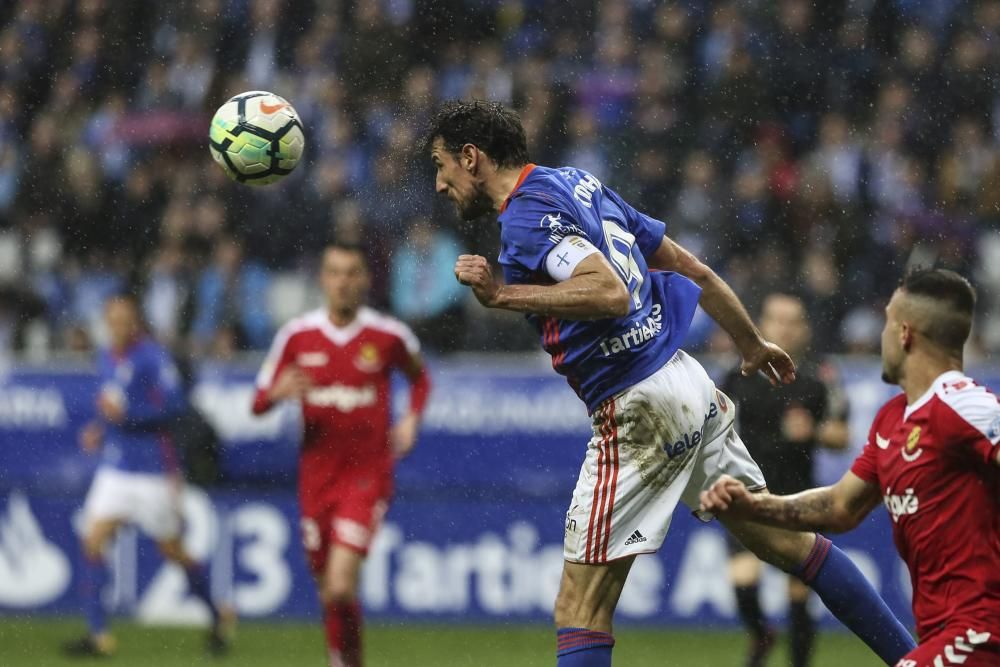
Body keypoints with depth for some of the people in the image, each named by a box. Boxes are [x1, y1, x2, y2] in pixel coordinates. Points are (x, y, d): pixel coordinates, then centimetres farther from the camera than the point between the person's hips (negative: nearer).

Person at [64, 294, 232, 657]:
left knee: (172, 551, 5)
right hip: (114, 471, 7)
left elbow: (174, 404, -20)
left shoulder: (153, 357, -13)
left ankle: (218, 616, 28)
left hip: (154, 473, -7)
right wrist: (98, 430, 8)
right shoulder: (106, 359, 11)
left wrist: (126, 412, -26)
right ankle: (98, 634, -9)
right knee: (93, 541, -10)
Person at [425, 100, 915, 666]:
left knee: (580, 609, -8)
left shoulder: (526, 215, -12)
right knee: (783, 539, 20)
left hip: (638, 407, -9)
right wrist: (753, 343, 34)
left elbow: (611, 292, -27)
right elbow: (693, 270, 21)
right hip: (690, 383, 9)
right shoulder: (580, 183, 15)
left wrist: (503, 295, -22)